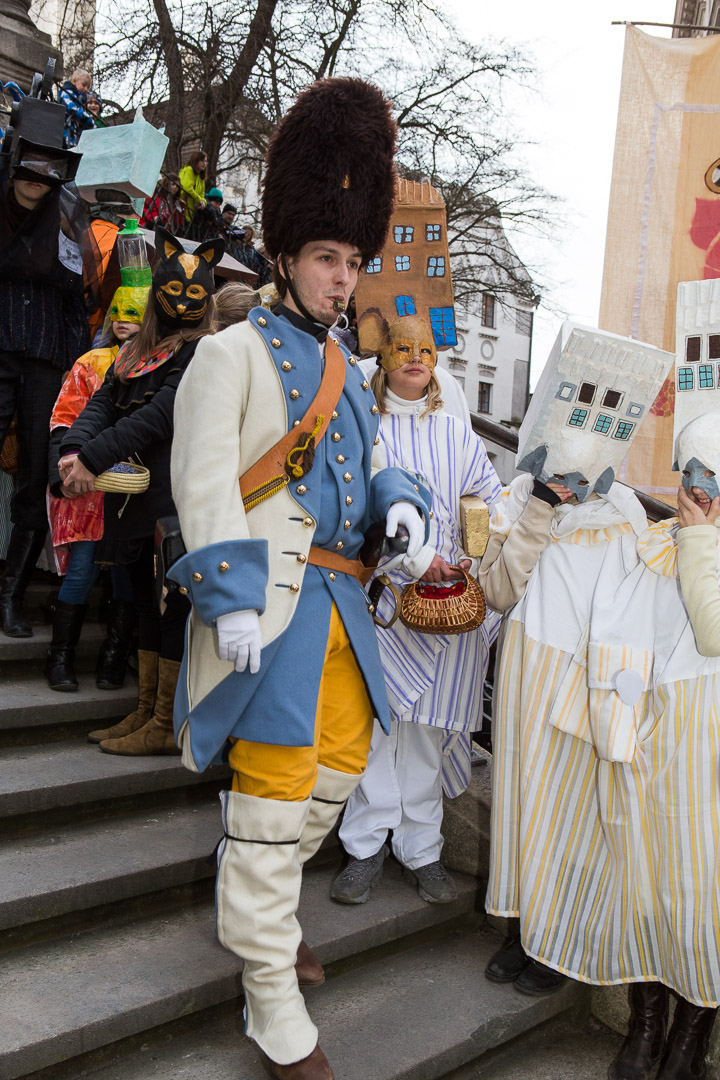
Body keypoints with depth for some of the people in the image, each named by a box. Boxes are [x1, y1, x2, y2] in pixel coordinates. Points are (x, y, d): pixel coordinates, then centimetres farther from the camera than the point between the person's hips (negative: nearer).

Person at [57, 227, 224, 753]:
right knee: (148, 601, 14)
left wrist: (94, 459, -20)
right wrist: (75, 448, -12)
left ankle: (167, 728, 7)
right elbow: (103, 402, 9)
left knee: (175, 605, -3)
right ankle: (146, 714, 25)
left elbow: (162, 414, -16)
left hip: (178, 499, -8)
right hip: (138, 498, 8)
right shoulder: (137, 352, 19)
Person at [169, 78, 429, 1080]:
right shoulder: (235, 352, -4)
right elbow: (204, 479, -14)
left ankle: (258, 900, 40)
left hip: (339, 601, 8)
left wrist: (397, 500, 0)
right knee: (275, 793, -3)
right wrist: (231, 600, -23)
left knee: (341, 766, 16)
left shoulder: (348, 371, 19)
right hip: (272, 601, -8)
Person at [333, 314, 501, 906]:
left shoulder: (455, 432, 16)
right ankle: (368, 847, 7)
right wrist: (414, 557, -15)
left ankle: (421, 849, 13)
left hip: (444, 596, 2)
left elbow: (491, 498, 14)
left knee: (425, 721, 3)